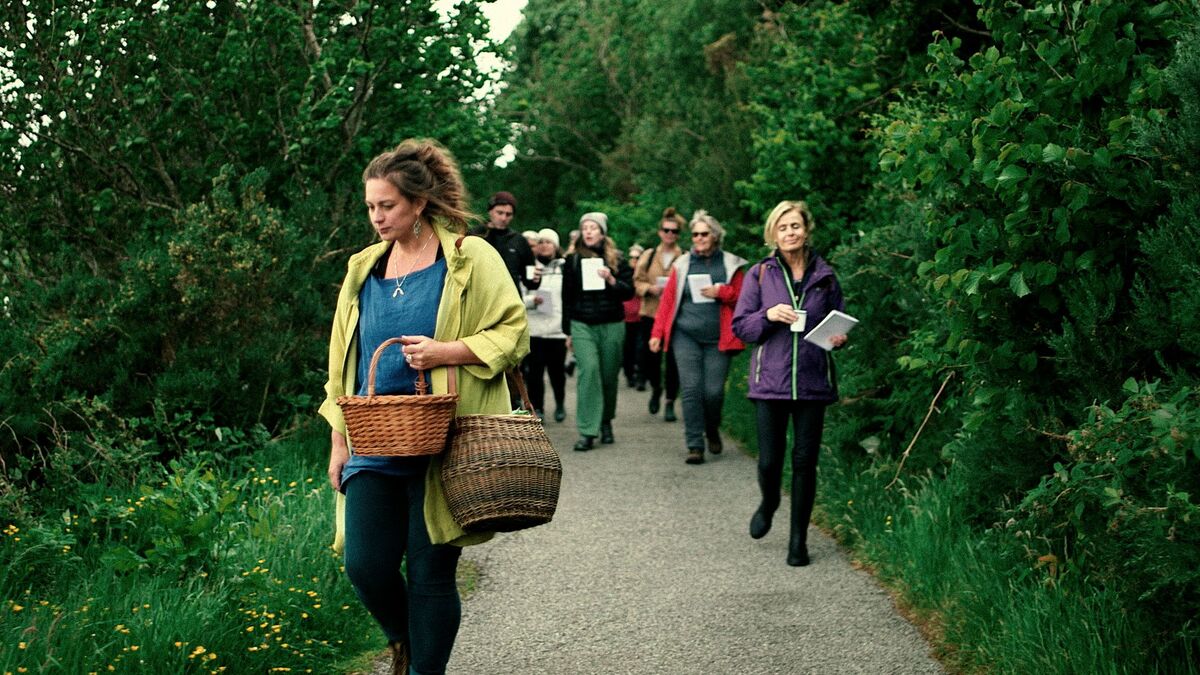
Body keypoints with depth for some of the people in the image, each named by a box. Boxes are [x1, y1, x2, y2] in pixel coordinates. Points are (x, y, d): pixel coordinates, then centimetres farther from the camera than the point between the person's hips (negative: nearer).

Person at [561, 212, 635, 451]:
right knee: (588, 370, -17)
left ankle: (606, 421, 31)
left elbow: (629, 291, 4)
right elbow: (567, 297, 12)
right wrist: (568, 332, 11)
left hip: (612, 325, 1)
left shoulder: (616, 259, 7)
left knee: (609, 375, 6)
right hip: (582, 325, -1)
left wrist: (611, 280, -15)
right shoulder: (573, 261, 8)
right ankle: (587, 432, -18)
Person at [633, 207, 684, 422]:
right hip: (651, 314, 2)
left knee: (672, 360, 1)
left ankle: (670, 403, 14)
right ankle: (656, 388, 32)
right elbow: (637, 282, 8)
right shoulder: (648, 256, 7)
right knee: (646, 359, 1)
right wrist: (650, 288, -10)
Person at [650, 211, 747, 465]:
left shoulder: (731, 264, 8)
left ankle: (712, 431, 25)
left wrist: (721, 292, -9)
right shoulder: (682, 264, 8)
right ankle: (695, 446, -4)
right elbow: (667, 300, 7)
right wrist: (657, 333, 0)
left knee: (714, 391, -4)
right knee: (691, 390, -8)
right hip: (685, 337, 0)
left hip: (718, 339, 0)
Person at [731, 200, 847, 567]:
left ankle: (799, 538, 14)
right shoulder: (760, 274, 3)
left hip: (812, 382, 1)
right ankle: (768, 503, 34)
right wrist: (768, 315, -15)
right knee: (770, 460, -1)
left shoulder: (825, 276, 6)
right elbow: (740, 325, 3)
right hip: (770, 381, -1)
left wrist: (839, 338, -6)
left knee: (805, 461, 2)